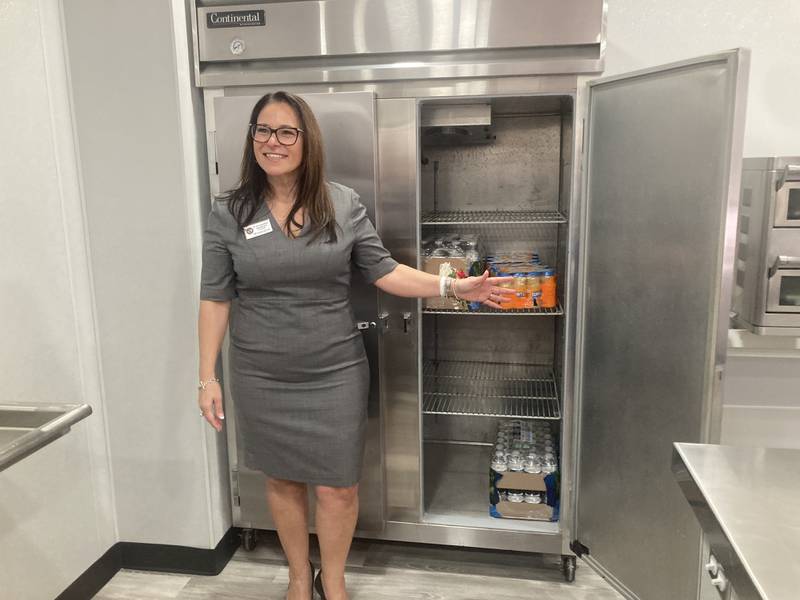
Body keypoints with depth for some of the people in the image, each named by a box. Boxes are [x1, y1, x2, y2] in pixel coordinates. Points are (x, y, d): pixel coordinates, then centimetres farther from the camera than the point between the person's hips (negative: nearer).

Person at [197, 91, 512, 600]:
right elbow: (215, 299, 0)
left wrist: (454, 287, -9)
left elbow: (385, 271, 0)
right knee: (283, 481, 17)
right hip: (262, 380, 1)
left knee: (337, 487, 8)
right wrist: (208, 376, -2)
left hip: (335, 375, 0)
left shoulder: (343, 204, -3)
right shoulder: (229, 213, -3)